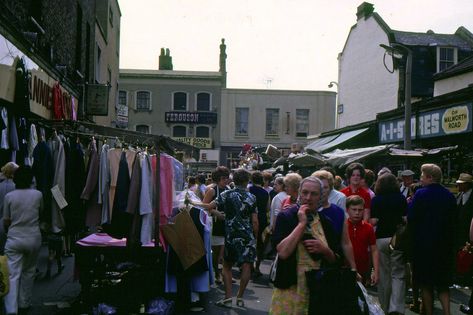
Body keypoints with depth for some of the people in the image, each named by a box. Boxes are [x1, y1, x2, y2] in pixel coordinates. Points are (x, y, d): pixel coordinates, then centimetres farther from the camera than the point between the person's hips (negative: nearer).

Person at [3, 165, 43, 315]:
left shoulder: (9, 196, -5)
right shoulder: (37, 195, -4)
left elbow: (6, 221, 2)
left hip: (14, 240, -1)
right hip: (33, 239, 1)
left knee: (12, 275, -3)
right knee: (29, 272, 19)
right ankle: (24, 303, 28)